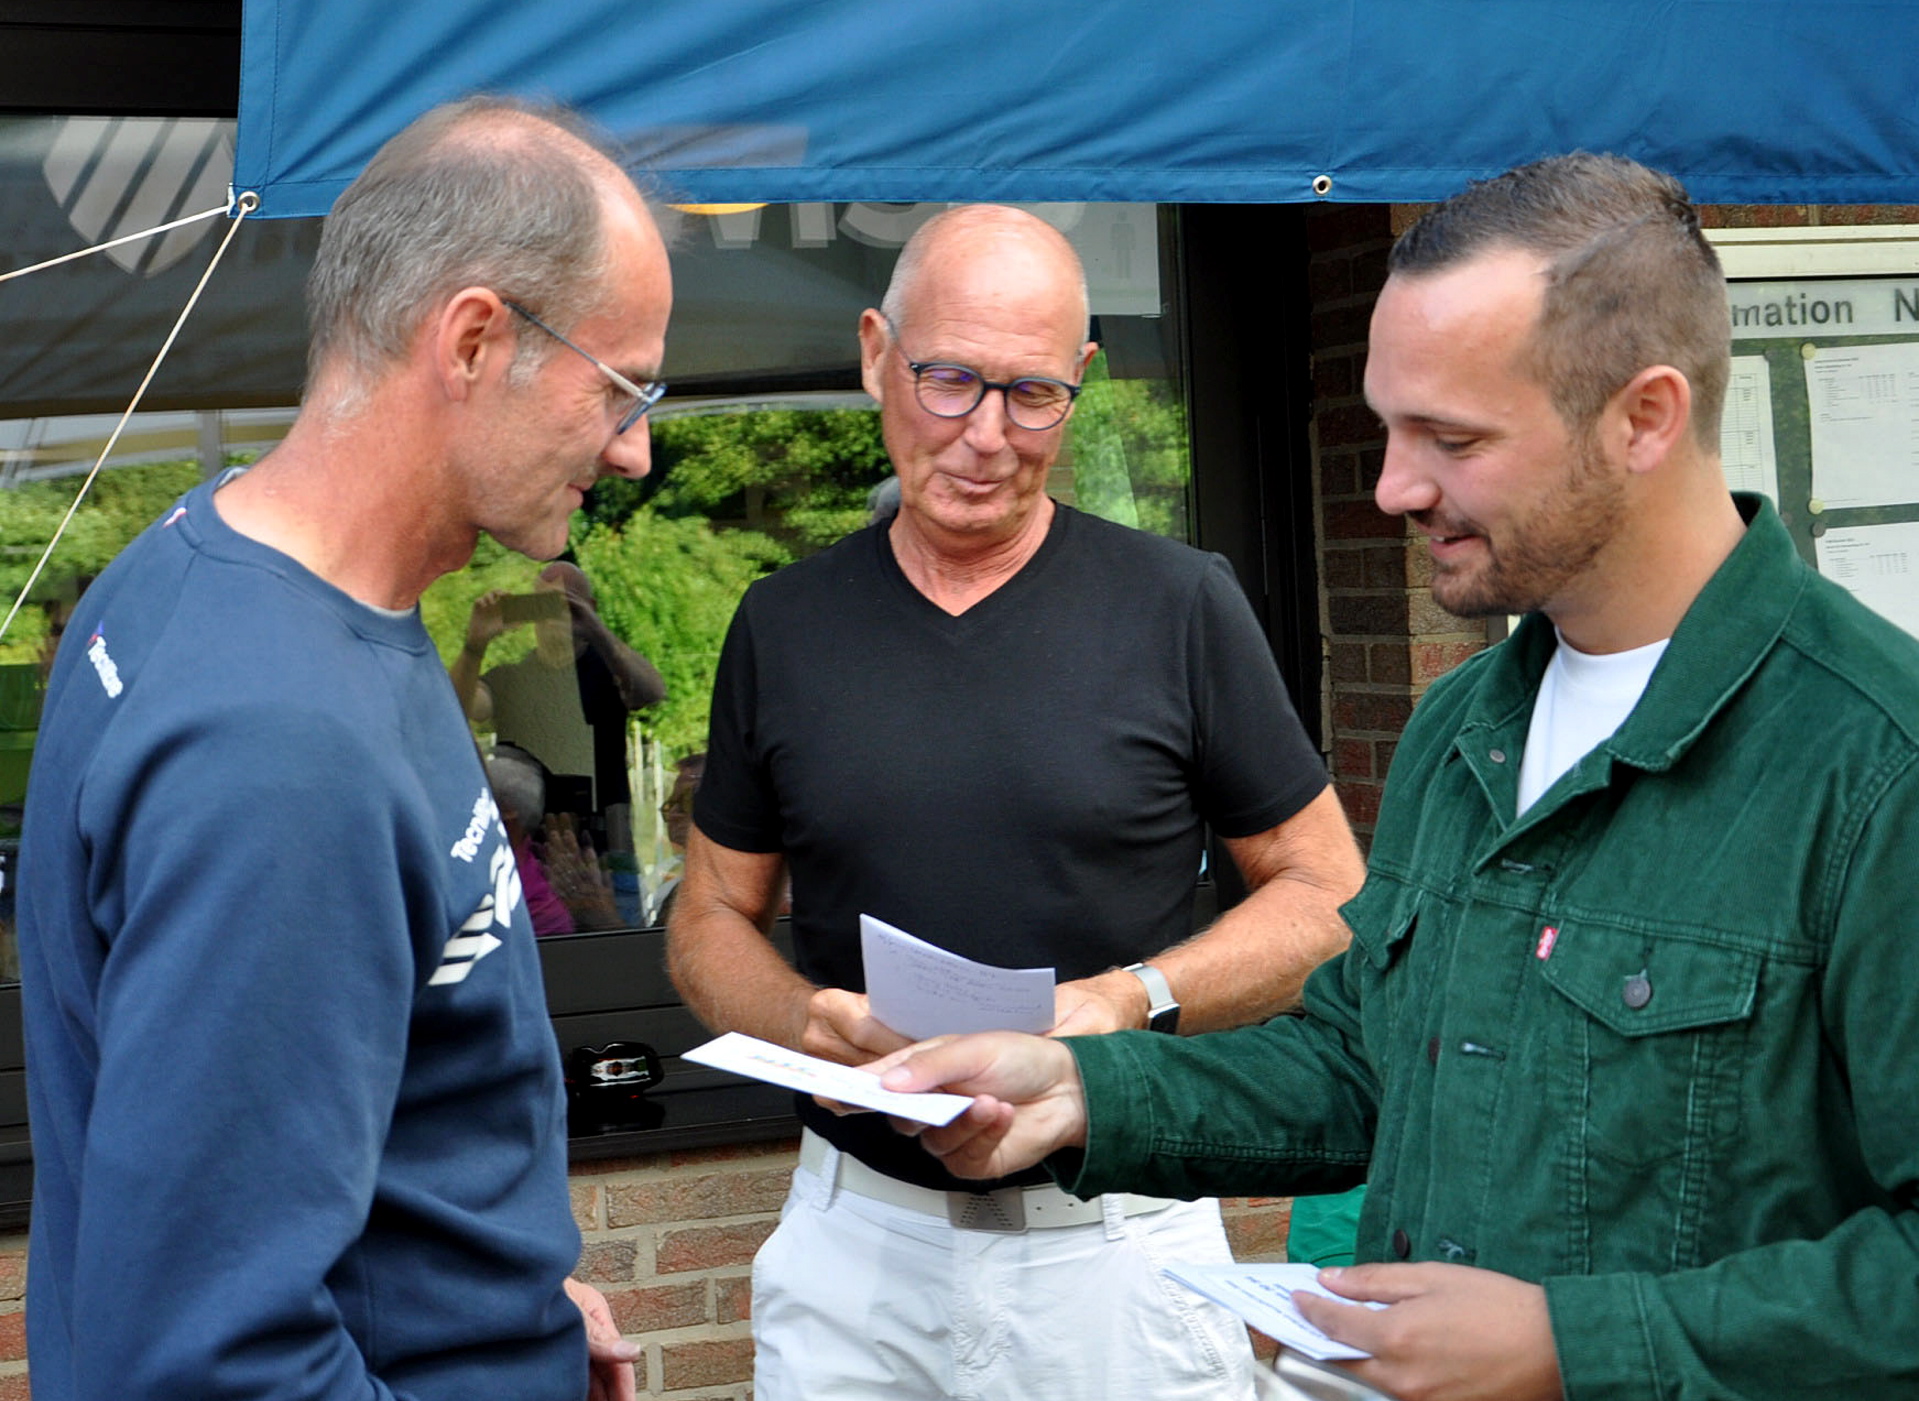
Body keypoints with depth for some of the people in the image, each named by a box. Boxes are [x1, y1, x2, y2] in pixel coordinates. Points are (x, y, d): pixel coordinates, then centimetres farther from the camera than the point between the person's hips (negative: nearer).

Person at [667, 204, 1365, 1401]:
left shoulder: (1182, 607, -5)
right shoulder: (785, 626, 3)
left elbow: (1327, 892, -1)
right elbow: (714, 916, 10)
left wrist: (1136, 998, -17)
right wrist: (805, 1020, -11)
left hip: (1116, 1242, -2)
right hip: (856, 1235, 2)